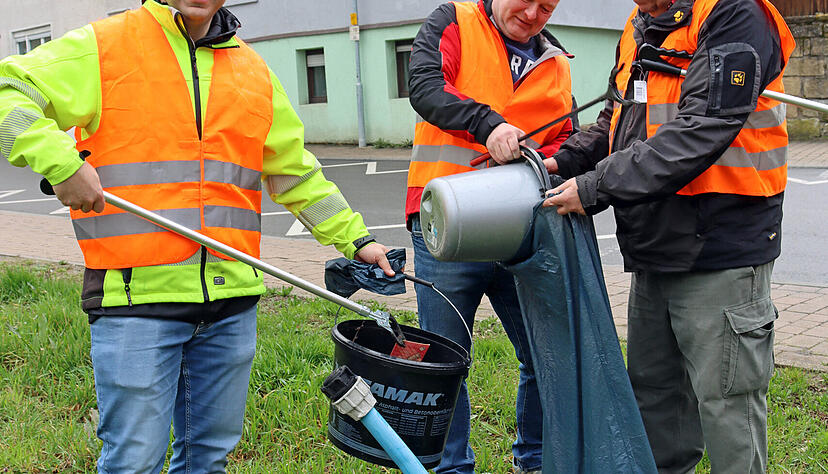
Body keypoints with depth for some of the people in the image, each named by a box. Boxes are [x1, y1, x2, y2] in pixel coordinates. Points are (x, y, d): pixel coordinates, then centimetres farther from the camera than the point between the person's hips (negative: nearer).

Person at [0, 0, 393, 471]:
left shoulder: (253, 71, 16)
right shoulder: (104, 46, 2)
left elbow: (297, 173, 22)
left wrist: (355, 238, 19)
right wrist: (61, 162, -17)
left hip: (231, 297, 5)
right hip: (136, 294, -4)